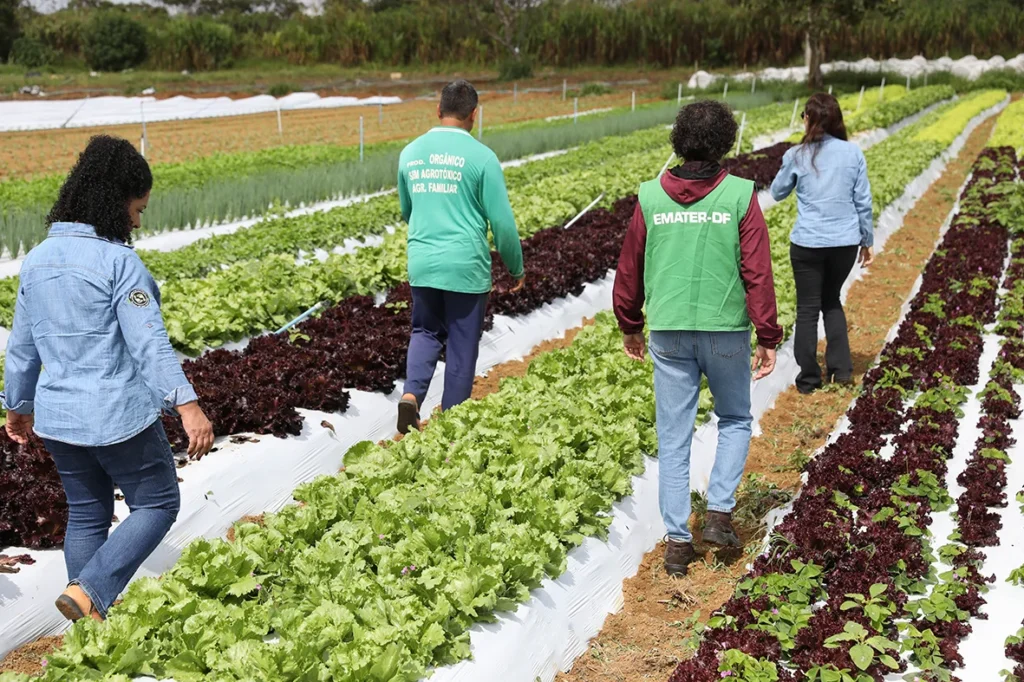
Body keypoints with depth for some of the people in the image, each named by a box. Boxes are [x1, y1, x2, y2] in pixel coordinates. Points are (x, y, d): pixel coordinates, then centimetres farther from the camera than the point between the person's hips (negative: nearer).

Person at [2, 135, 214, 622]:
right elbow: (148, 343, -23)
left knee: (86, 515, 18)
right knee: (156, 504, 9)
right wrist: (187, 405, -26)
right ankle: (87, 592, -4)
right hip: (119, 416, -7)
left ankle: (88, 624, 24)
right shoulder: (118, 261, -16)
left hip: (57, 418, 7)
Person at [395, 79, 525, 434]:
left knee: (425, 332, 21)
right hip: (466, 267, -4)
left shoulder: (411, 152, 6)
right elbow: (502, 221, -7)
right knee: (462, 347, 8)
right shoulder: (481, 156, -8)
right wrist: (517, 268, 6)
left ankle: (412, 393, -3)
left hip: (422, 263, 4)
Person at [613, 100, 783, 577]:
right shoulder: (740, 196, -6)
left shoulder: (651, 197, 1)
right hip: (726, 330, -1)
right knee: (735, 419, 21)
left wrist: (630, 326, 21)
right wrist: (768, 338, -1)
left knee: (674, 438, 8)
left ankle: (677, 541, 10)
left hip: (668, 333, 2)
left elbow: (629, 269, 8)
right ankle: (720, 512, 9)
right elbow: (758, 273, -7)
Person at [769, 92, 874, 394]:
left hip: (807, 244, -3)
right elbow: (863, 201, 3)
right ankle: (840, 368, 18)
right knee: (832, 301, 23)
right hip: (846, 243, 3)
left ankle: (809, 378, 14)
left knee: (808, 309, 9)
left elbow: (778, 192, 10)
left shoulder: (797, 156, -7)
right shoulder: (853, 153, -2)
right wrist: (867, 240, 13)